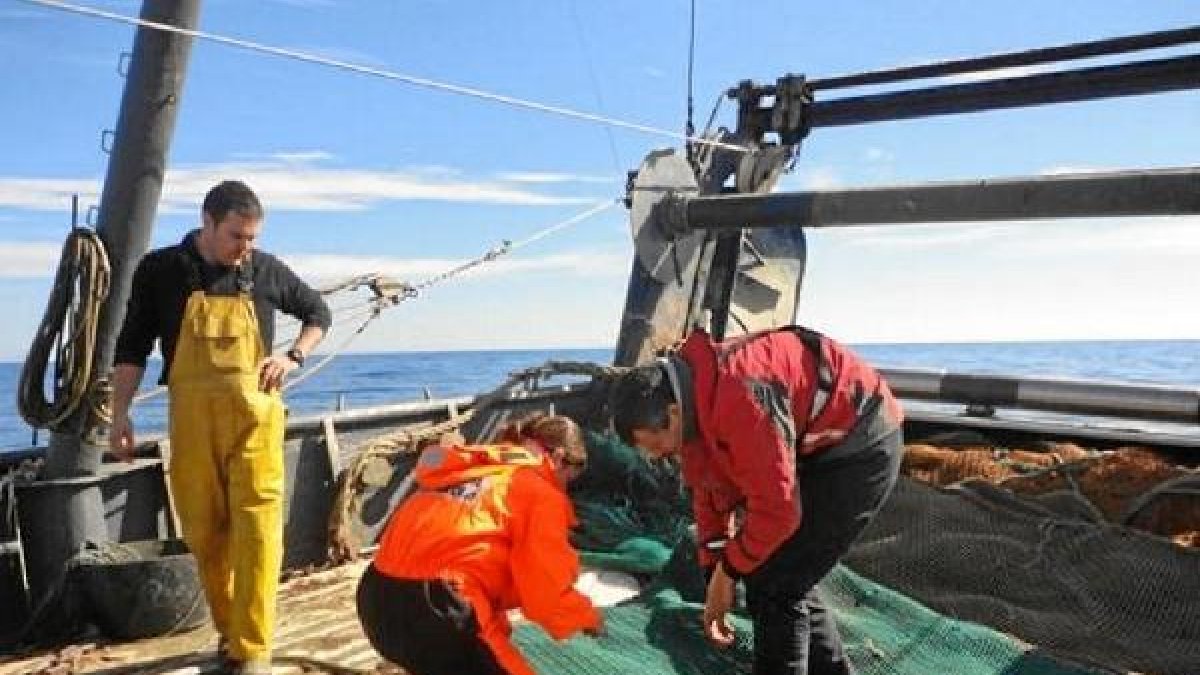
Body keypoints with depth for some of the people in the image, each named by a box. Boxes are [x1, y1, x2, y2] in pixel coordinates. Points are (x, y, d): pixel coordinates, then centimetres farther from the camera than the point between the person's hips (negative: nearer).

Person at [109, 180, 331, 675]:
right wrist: (120, 414, -1)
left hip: (254, 412, -1)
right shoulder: (160, 269, 2)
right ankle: (229, 633, 24)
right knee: (204, 531, 7)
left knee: (256, 526, -8)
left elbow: (318, 313, 19)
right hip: (191, 416, 1)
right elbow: (132, 346, 6)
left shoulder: (267, 270, 4)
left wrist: (293, 357, 2)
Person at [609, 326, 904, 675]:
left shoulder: (739, 398, -34)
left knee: (774, 586, -9)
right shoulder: (690, 399, -3)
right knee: (787, 579, 14)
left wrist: (728, 570, -12)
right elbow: (710, 493, 7)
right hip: (819, 447, 9)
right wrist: (716, 578, 7)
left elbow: (777, 509, -28)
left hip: (860, 443, -9)